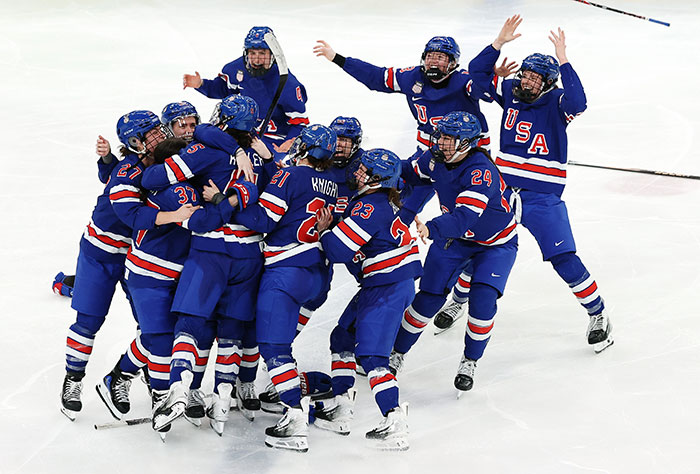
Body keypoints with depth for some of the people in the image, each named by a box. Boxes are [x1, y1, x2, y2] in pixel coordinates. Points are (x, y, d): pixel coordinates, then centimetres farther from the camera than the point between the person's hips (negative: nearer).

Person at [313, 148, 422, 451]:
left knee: (370, 355, -13)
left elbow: (339, 250, -22)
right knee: (343, 337, 18)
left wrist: (323, 230, -3)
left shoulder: (371, 207, -20)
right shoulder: (384, 200, 11)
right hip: (379, 286, 11)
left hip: (390, 288, -11)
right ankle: (339, 413, 24)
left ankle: (396, 427, -16)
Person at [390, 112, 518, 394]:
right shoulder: (436, 159, -15)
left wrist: (431, 229, -64)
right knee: (429, 297, -2)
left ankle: (469, 362, 2)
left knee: (482, 300, -20)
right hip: (455, 236, 5)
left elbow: (465, 217, -49)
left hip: (495, 241, -5)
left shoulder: (480, 171, -36)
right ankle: (397, 353, 15)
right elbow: (412, 173, 7)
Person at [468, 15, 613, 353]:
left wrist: (563, 61, -34)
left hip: (544, 199, -5)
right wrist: (500, 42, -9)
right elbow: (477, 71, 2)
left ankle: (598, 315, 5)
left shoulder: (556, 101, -11)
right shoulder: (510, 92, 2)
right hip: (503, 190, 5)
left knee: (564, 261, -10)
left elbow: (577, 103, -33)